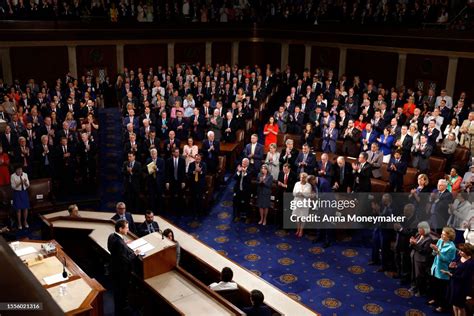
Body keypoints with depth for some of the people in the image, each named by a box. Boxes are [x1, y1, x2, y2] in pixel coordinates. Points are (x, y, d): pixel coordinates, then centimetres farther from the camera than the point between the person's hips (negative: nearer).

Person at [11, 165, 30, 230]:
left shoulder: (25, 174, -6)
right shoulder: (13, 176, -14)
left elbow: (28, 186, -2)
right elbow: (13, 187, -13)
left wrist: (25, 183, -23)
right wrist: (20, 183, -27)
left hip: (24, 192, 3)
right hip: (17, 193, -3)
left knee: (25, 208, 9)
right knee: (18, 208, 5)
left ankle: (25, 221, 28)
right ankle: (19, 223, 22)